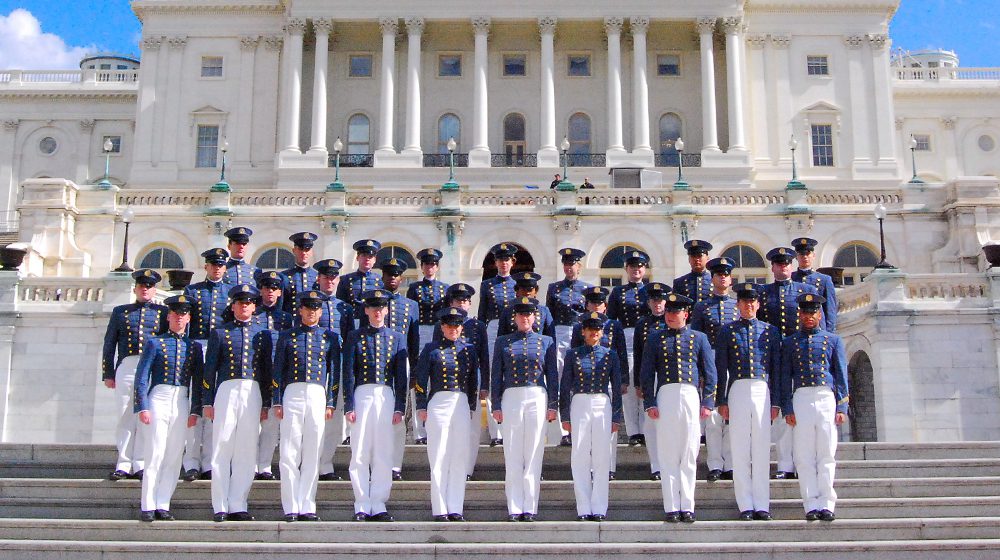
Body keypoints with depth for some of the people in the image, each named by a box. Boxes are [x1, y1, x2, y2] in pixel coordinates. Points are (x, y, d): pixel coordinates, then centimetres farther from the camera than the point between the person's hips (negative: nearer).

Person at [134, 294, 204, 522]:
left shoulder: (194, 346, 12)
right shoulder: (155, 343, 4)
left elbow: (198, 381, 14)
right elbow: (141, 377, 0)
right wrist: (142, 407, -8)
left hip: (182, 403, 3)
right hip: (159, 399, -3)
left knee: (174, 457, 3)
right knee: (155, 455, -5)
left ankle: (162, 505, 9)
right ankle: (147, 507, 0)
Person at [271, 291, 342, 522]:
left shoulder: (330, 337, 11)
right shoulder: (287, 336, 9)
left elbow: (335, 372, 10)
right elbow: (277, 371, 8)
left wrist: (331, 404, 3)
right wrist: (277, 402, 2)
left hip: (318, 396, 1)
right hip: (293, 394, -1)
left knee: (312, 455, 2)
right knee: (289, 454, -2)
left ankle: (307, 507, 8)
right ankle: (291, 508, 3)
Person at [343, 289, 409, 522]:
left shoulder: (397, 338, 10)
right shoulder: (355, 337, 6)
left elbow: (401, 376, 8)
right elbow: (348, 374, 2)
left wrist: (399, 408, 2)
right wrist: (348, 406, -5)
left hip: (386, 397, 1)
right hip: (362, 395, -1)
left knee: (384, 455, 2)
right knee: (360, 454, 0)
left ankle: (379, 506, 9)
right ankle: (362, 506, 6)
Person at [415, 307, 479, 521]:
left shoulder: (469, 349, 12)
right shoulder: (431, 349, 3)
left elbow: (474, 380, 16)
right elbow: (420, 379, 2)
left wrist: (471, 406, 11)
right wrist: (421, 407, -4)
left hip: (462, 405, 3)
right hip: (438, 404, -3)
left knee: (459, 458, 3)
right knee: (439, 457, -1)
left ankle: (455, 509, 8)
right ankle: (439, 509, 3)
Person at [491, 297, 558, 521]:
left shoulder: (546, 342, 10)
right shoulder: (503, 342, 10)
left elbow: (552, 375, 8)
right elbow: (496, 375, 8)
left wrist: (553, 405, 1)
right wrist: (496, 406, 1)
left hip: (537, 399, 0)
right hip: (511, 399, 0)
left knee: (533, 454, 1)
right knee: (512, 456, 1)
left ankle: (530, 507, 6)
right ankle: (514, 508, 6)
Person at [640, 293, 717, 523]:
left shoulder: (699, 338, 12)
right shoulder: (655, 339, 9)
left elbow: (710, 372, 10)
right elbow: (646, 373, 7)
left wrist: (708, 402, 1)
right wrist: (650, 403, -2)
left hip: (692, 396, 1)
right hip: (665, 396, -1)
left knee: (689, 454, 3)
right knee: (668, 455, 0)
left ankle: (687, 506, 9)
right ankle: (671, 507, 4)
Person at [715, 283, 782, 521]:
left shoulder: (771, 331, 12)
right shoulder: (727, 331, 8)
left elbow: (776, 369, 10)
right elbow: (721, 369, 5)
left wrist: (775, 402, 4)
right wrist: (722, 401, -2)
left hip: (763, 391, 1)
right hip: (737, 391, -1)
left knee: (762, 449, 2)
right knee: (740, 449, 0)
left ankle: (762, 505, 7)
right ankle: (745, 505, 5)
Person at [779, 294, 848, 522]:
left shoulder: (833, 340, 11)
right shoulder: (789, 343, 11)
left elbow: (841, 375, 8)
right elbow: (785, 378, 9)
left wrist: (842, 408, 0)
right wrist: (788, 409, 1)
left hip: (827, 398, 0)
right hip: (801, 398, 0)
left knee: (827, 454, -1)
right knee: (804, 456, -2)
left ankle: (826, 504, 4)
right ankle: (811, 505, 2)